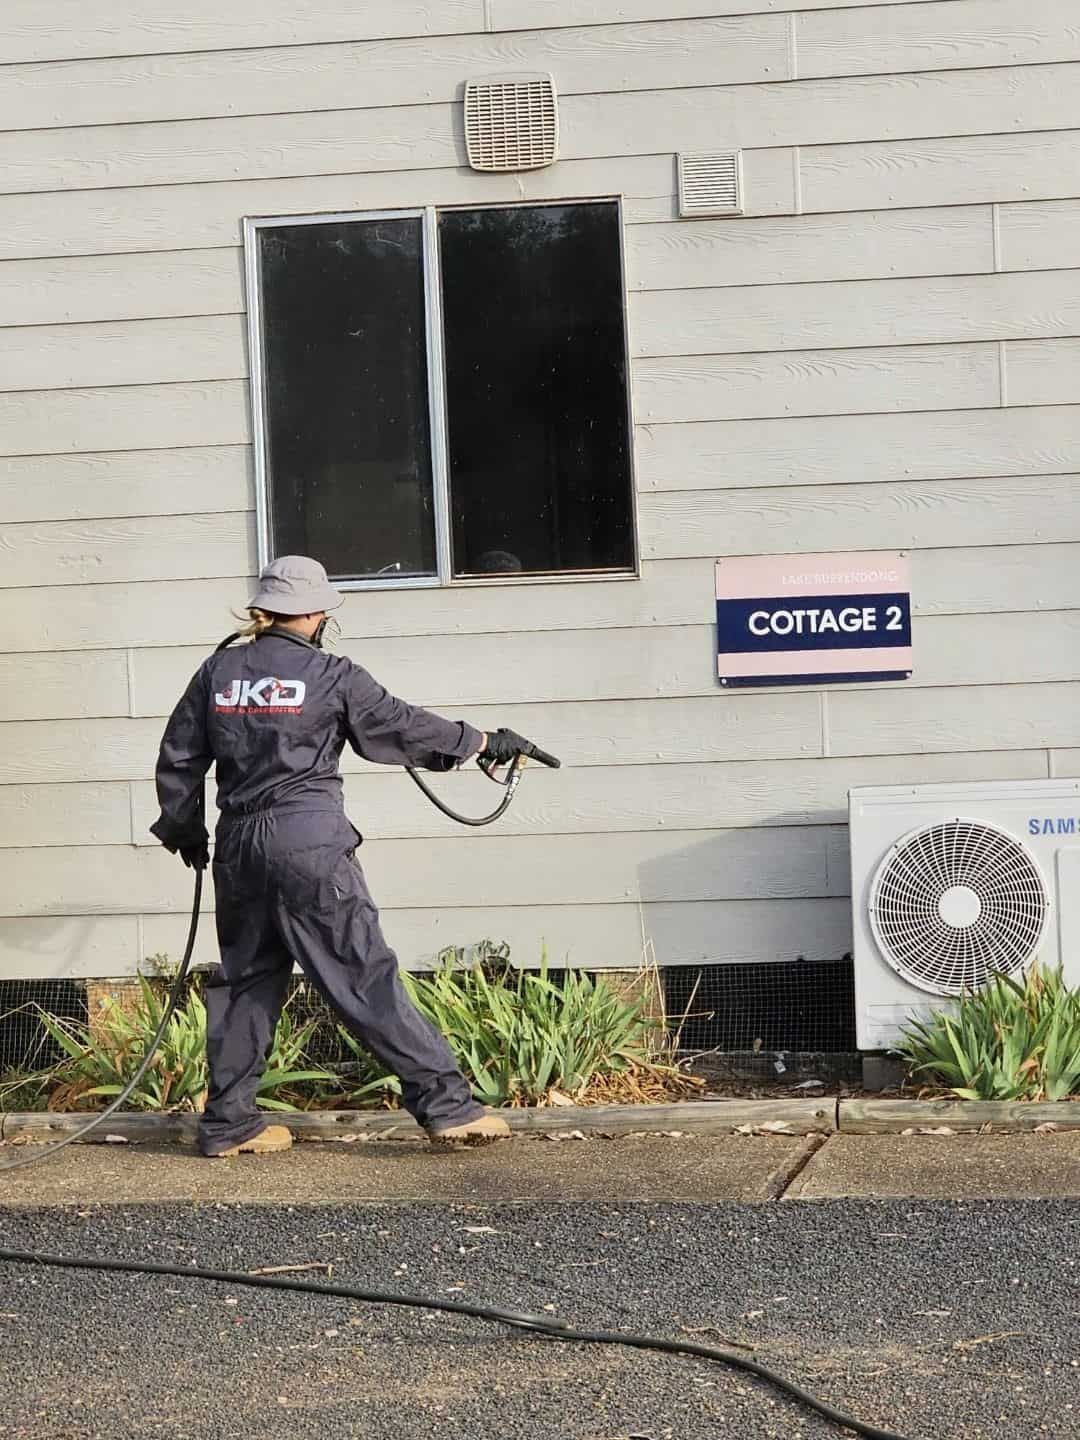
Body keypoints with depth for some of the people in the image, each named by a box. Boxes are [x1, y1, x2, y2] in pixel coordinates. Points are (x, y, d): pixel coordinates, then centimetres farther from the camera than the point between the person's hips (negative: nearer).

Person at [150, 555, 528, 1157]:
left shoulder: (218, 672, 8)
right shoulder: (331, 675, -4)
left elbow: (178, 761, 13)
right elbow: (403, 727, 3)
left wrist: (186, 828, 28)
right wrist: (484, 742, 16)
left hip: (239, 847, 5)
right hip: (311, 844, -5)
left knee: (246, 978, 14)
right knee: (365, 976, -4)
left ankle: (228, 1123, 18)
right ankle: (447, 1103, -3)